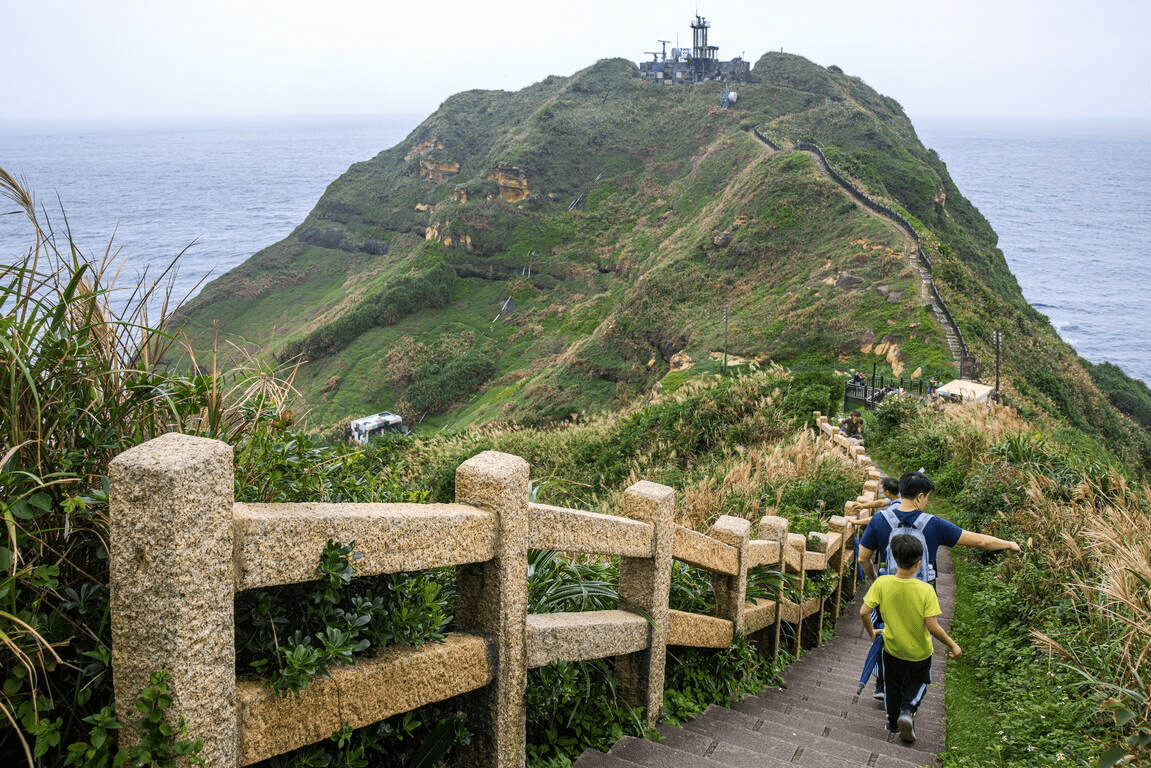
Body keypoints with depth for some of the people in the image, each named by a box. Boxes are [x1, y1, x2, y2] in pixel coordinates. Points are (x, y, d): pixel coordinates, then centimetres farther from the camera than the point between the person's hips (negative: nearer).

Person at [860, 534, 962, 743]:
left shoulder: (881, 583, -20)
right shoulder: (925, 590, -26)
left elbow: (864, 612, -17)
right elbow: (932, 626, -25)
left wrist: (871, 632, 3)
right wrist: (952, 645, -9)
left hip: (892, 649, 2)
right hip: (920, 652, -2)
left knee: (892, 685, 26)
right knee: (919, 683, 25)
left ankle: (893, 723, 37)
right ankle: (908, 711, 1)